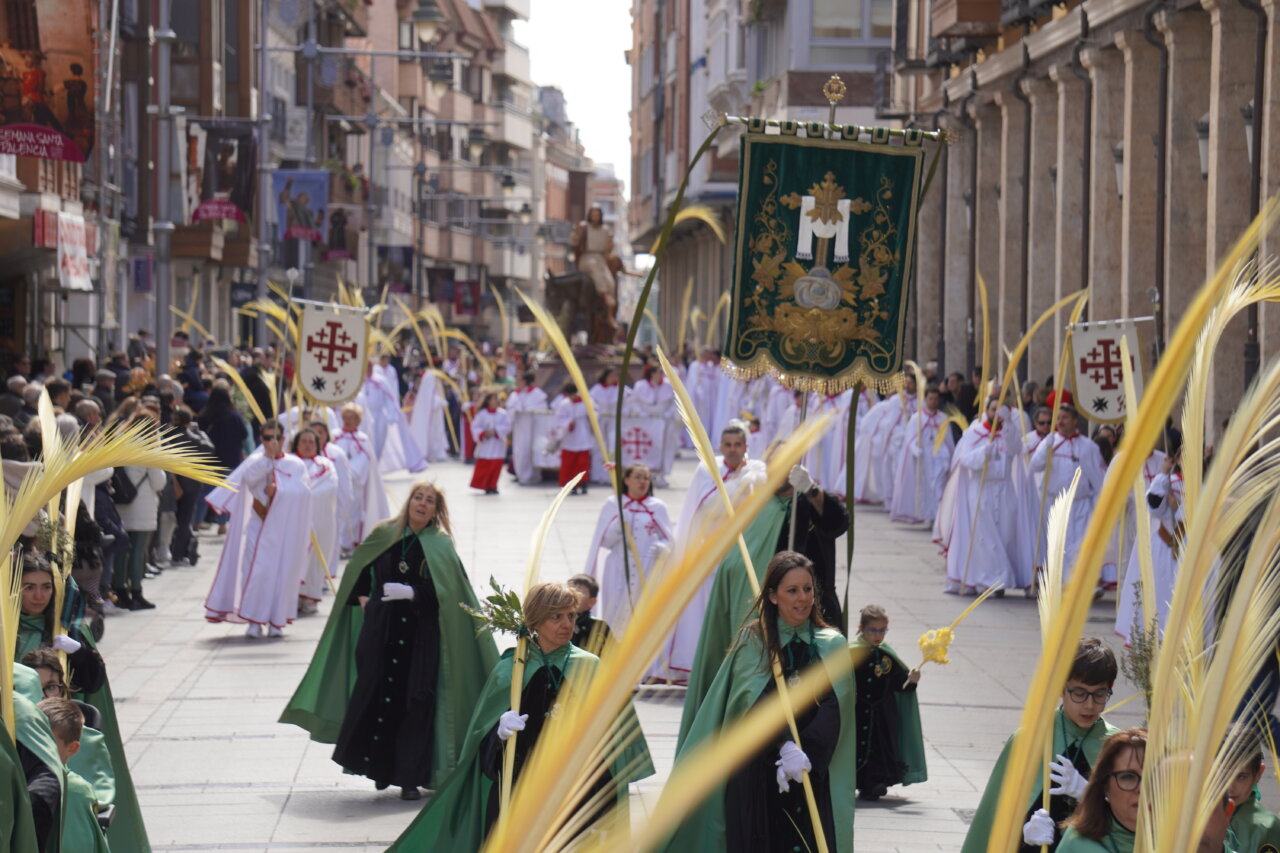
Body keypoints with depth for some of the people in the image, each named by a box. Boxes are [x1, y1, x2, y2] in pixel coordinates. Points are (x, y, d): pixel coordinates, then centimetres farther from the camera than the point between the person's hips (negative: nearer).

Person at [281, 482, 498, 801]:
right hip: (381, 629, 2)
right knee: (374, 695, -3)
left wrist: (411, 592, -19)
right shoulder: (384, 535, 8)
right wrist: (361, 597, 8)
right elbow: (358, 569, 22)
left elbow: (446, 590, -11)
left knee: (415, 702, -5)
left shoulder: (440, 546, 1)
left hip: (421, 633, -2)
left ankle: (410, 777, 1)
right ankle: (379, 767, 12)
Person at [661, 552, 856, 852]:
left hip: (815, 774, 1)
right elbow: (755, 701, -10)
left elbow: (833, 707, -4)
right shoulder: (753, 639, 3)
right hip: (755, 773, -1)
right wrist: (785, 747, -25)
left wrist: (804, 753, -19)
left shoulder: (832, 645, 6)